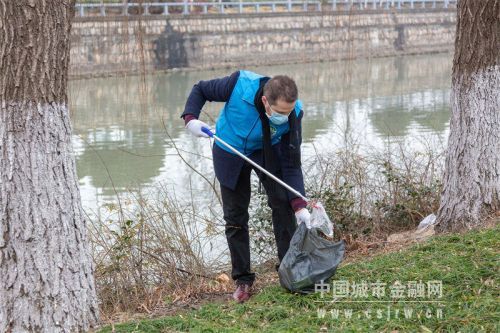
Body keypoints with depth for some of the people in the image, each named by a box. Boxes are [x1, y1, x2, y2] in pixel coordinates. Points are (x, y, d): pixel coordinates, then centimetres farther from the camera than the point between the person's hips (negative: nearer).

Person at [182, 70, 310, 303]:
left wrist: (299, 204, -32)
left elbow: (291, 165, -23)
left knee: (282, 204, -15)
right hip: (230, 152, 0)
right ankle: (243, 280, 12)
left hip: (267, 153, 0)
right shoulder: (240, 85, -35)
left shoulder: (293, 113, -30)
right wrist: (190, 118, -31)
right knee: (235, 217, 1)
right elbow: (200, 90, -15)